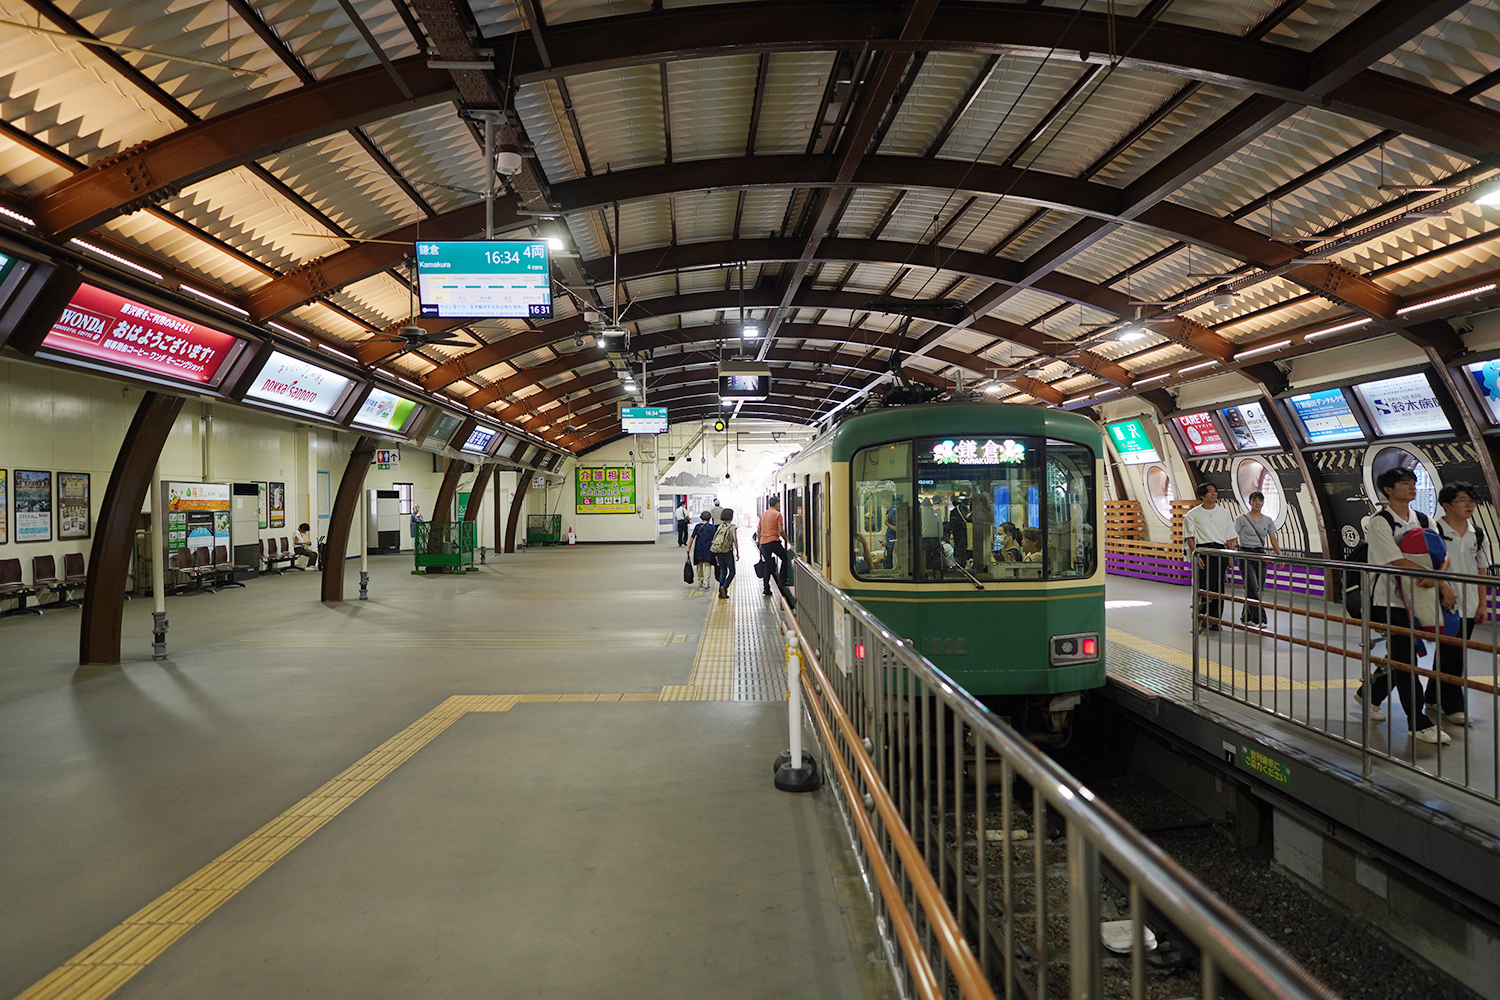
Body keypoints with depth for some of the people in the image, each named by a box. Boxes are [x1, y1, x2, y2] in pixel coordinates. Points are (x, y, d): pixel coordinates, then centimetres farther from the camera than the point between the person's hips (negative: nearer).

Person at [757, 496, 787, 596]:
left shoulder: (763, 514, 17)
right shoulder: (777, 514, -3)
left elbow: (758, 530, 18)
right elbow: (780, 530, -10)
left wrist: (760, 542, 25)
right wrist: (785, 539, 5)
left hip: (764, 543, 6)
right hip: (773, 541, -6)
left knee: (768, 565, 10)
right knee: (785, 558, 12)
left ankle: (766, 589, 6)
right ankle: (781, 581, 5)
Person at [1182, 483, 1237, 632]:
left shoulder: (1223, 513, 13)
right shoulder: (1193, 514, 3)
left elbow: (1229, 537, 15)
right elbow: (1190, 537, -1)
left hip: (1220, 551, 3)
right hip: (1202, 550, -3)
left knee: (1219, 587, 1)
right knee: (1204, 586, -9)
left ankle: (1214, 621, 9)